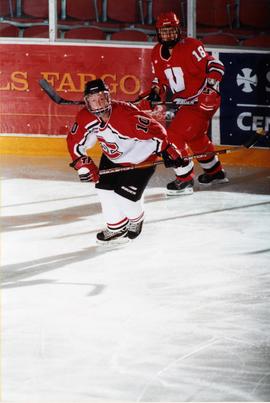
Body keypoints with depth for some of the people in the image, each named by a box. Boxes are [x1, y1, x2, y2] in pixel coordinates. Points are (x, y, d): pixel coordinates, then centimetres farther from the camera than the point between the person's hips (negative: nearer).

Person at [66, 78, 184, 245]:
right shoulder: (85, 117, -17)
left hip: (141, 158, -6)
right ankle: (117, 227, 20)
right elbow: (75, 142, -4)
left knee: (125, 194, -12)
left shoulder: (126, 114, -37)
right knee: (104, 188, -3)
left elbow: (154, 130, -33)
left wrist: (167, 151, -36)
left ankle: (136, 219, 24)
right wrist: (84, 165, -13)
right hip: (112, 158, 7)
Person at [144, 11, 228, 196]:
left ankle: (185, 180, -6)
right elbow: (160, 78, 17)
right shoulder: (157, 53, 5)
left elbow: (215, 65, -19)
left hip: (203, 100, -10)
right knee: (195, 138, 28)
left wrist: (211, 86, -30)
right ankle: (215, 172, 49)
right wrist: (156, 93, -1)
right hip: (185, 103, 10)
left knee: (175, 135, -16)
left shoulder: (190, 46, -18)